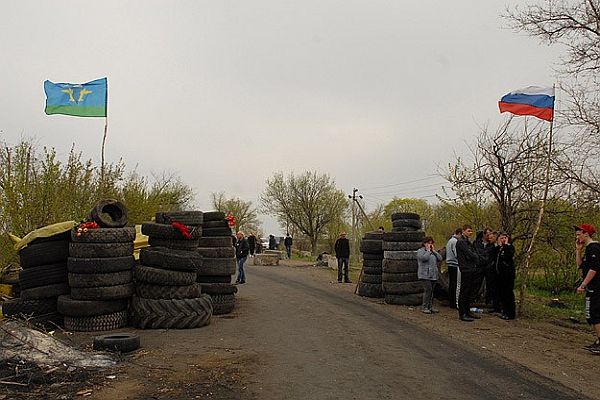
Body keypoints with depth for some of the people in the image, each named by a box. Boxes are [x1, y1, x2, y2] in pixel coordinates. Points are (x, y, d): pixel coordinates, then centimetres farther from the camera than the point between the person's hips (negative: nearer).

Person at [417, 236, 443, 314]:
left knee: (431, 291, 8)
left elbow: (440, 258, 7)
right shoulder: (420, 251, 0)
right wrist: (428, 250, -6)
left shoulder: (433, 251, 20)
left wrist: (433, 250, 3)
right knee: (428, 290, -12)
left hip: (433, 275, 7)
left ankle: (430, 307, 15)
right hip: (425, 275, -7)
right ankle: (425, 307, -6)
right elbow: (424, 258, -19)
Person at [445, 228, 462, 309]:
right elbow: (457, 254, -18)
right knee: (455, 284, -7)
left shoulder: (450, 240, 18)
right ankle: (455, 303, -6)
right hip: (455, 264, -10)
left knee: (451, 284, 12)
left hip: (450, 264, 10)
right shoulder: (455, 241, -12)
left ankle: (451, 302, 17)